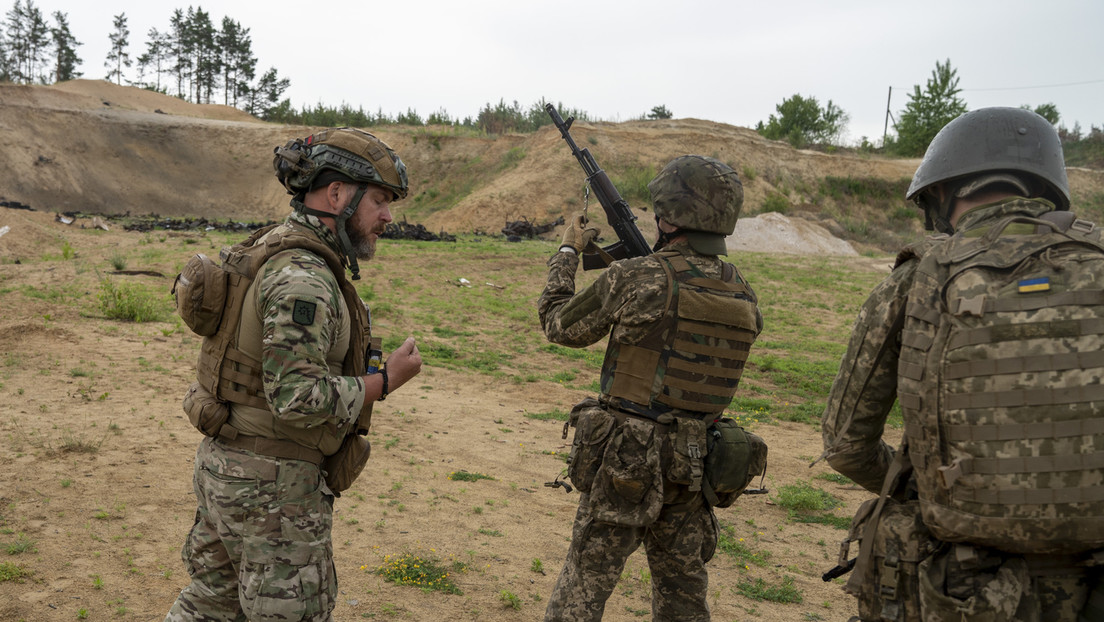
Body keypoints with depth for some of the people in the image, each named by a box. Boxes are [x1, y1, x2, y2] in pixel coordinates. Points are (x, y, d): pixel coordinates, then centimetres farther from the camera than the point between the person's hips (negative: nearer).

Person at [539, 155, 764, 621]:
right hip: (693, 465, 6)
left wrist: (569, 252, 12)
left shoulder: (635, 279, -17)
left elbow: (561, 325, -3)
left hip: (624, 461, -5)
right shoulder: (743, 297, 1)